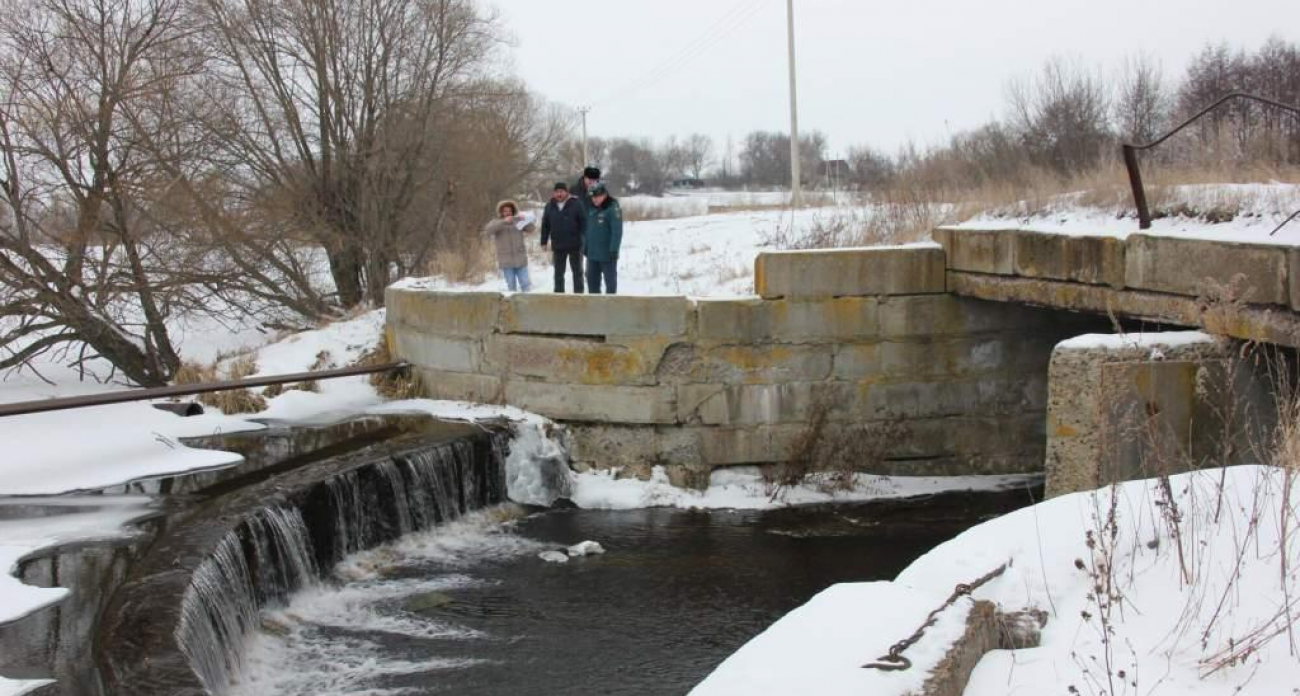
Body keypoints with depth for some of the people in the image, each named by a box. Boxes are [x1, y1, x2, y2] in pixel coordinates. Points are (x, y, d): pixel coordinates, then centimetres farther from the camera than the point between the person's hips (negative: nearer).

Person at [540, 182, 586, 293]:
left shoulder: (576, 205, -7)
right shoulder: (550, 206, 3)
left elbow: (584, 222, -8)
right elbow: (545, 226, 8)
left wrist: (585, 240, -14)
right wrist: (544, 242, 6)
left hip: (574, 245, -3)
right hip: (557, 246, 3)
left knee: (577, 271, 8)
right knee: (558, 273, 10)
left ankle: (579, 293, 15)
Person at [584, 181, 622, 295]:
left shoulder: (613, 208, -14)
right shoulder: (591, 208, 10)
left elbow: (617, 231, -19)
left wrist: (614, 249, -23)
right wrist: (586, 246, 16)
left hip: (607, 254, -8)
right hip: (592, 253, 8)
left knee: (610, 281, 2)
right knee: (592, 279, 12)